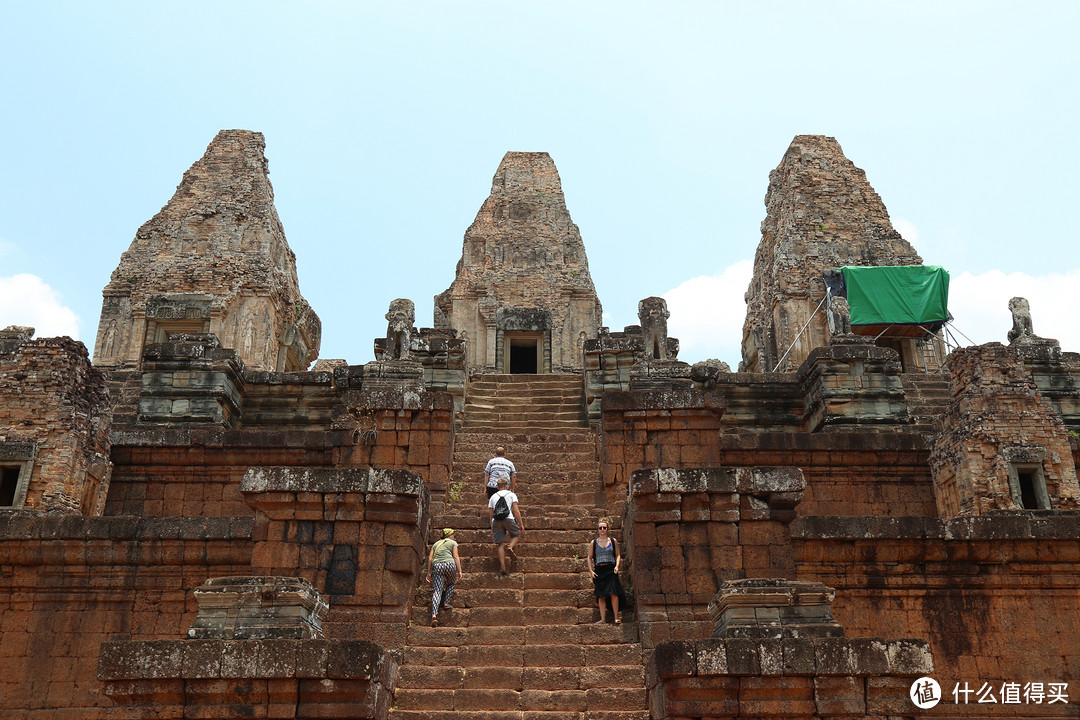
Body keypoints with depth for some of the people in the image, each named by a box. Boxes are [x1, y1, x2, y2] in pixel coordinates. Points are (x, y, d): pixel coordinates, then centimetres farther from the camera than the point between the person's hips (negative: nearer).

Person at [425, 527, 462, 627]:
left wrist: (429, 573, 16)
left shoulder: (436, 544, 26)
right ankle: (446, 603, 12)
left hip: (437, 566, 3)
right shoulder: (453, 543, 15)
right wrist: (459, 571, -1)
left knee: (437, 591, -5)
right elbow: (456, 556, 2)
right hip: (449, 564, -3)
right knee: (451, 583, 27)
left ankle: (434, 615, -20)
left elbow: (430, 558, 16)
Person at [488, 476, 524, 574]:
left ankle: (502, 567, -4)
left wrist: (492, 529, 24)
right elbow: (516, 510, 3)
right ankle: (510, 547, -9)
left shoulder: (493, 497, 23)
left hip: (496, 520, 2)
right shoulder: (511, 494, 15)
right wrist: (521, 524, 4)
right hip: (508, 518, -2)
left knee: (500, 544, 4)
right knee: (517, 535, 21)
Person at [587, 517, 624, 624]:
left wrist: (617, 566, -4)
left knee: (613, 593, -13)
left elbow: (618, 555, 11)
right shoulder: (593, 543, 9)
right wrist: (591, 571, 3)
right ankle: (603, 618, 3)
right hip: (599, 571, 1)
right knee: (601, 596, 0)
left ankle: (616, 617, -7)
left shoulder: (613, 541, 7)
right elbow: (590, 557, 13)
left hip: (611, 570, -1)